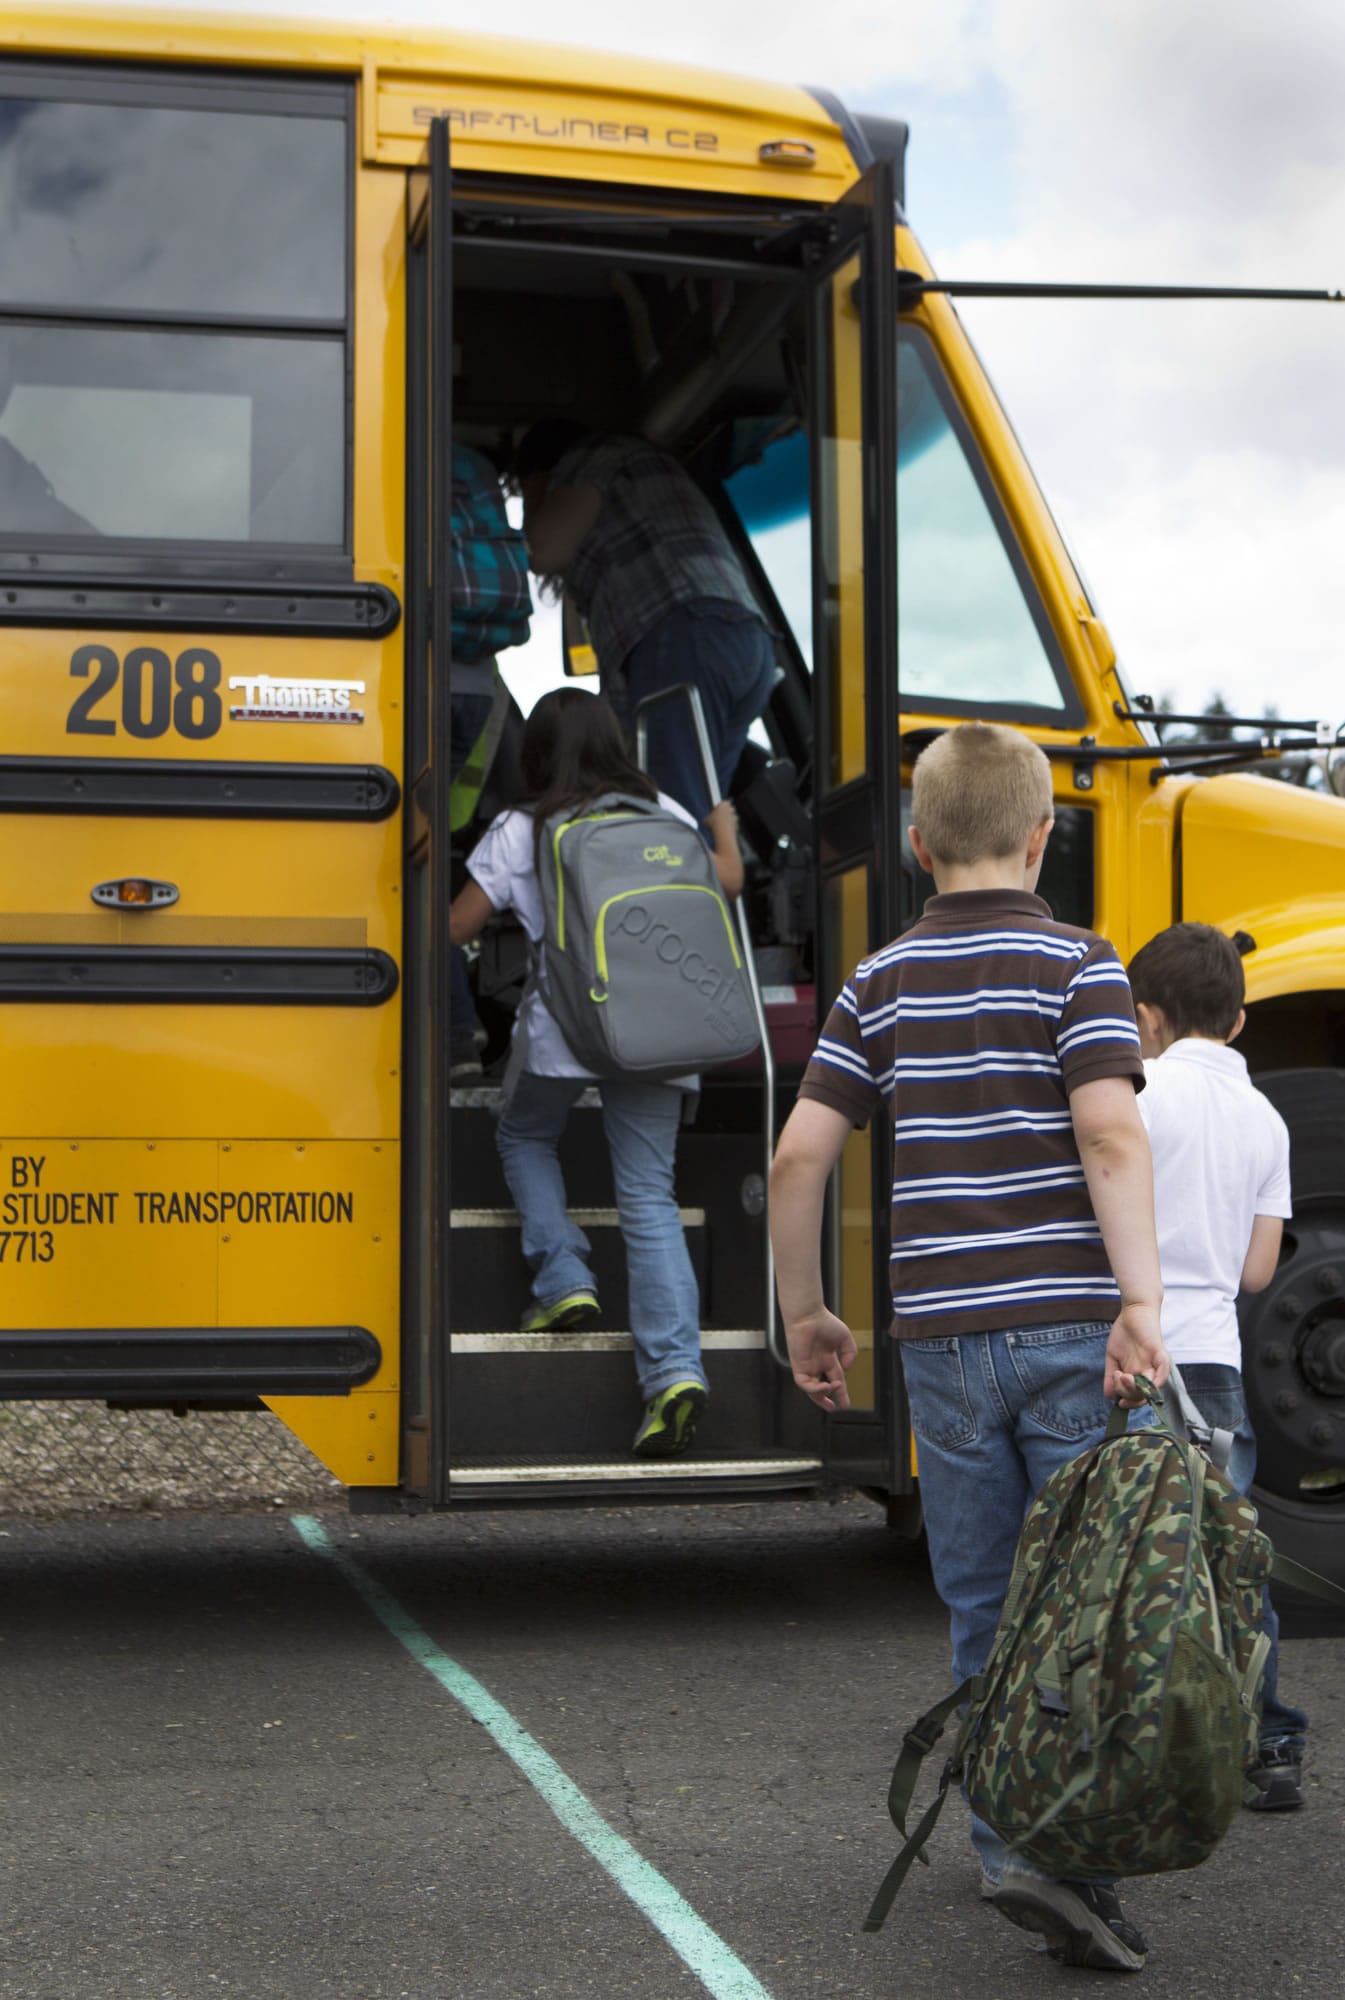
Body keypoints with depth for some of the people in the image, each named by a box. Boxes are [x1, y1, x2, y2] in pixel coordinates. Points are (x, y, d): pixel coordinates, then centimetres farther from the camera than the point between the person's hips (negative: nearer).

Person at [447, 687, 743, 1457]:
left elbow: (458, 926, 4)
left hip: (563, 1025, -2)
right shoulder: (663, 814, 10)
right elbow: (728, 880, 20)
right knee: (650, 1197, 3)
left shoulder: (519, 831, 3)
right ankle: (676, 1365, -11)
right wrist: (725, 829, 41)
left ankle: (564, 1277, 10)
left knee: (525, 1137, 27)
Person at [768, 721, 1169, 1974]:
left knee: (984, 1611, 14)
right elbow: (1109, 1130, -19)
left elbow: (799, 1156, 4)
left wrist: (804, 1313, 14)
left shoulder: (883, 982, 8)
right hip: (1069, 1328, -3)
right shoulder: (1076, 965, -3)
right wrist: (1141, 1300, -22)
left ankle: (1009, 1841, 18)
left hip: (945, 1338, 3)